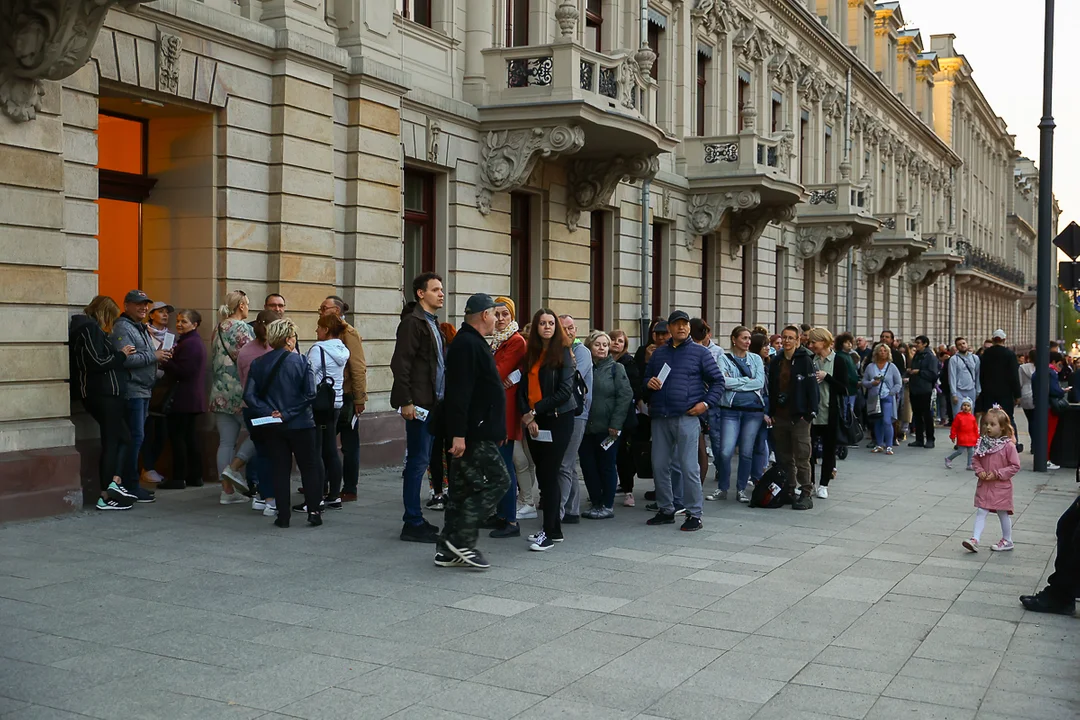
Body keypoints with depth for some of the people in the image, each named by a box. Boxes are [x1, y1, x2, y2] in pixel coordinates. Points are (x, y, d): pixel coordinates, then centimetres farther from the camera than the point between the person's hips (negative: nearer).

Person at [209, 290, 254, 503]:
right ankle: (234, 467, -6)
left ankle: (227, 490, 7)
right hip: (241, 392, -8)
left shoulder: (217, 330, 15)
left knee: (226, 442, 6)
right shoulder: (242, 328, -9)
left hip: (220, 394, 8)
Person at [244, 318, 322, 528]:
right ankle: (313, 511, 8)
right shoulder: (300, 361, -8)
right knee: (309, 468, 10)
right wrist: (288, 413, -12)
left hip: (272, 426, 3)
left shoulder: (258, 365, 1)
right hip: (300, 424, -3)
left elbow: (249, 395, -6)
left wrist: (268, 412, -9)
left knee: (280, 470, 10)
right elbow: (310, 394, -16)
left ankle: (283, 516, 10)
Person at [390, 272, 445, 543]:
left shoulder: (433, 323, 18)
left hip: (433, 403, 9)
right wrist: (406, 401, -20)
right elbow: (400, 364, -17)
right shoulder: (412, 322, -10)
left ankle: (414, 519, 21)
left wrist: (441, 399, 15)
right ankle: (413, 524, -1)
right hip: (419, 404, -9)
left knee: (421, 461, 13)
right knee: (418, 461, -6)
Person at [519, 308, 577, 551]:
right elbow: (523, 388, 7)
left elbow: (565, 390, -12)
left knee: (549, 475, -7)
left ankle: (550, 533, -1)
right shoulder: (530, 353, 11)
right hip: (534, 421, 5)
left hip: (558, 419, -5)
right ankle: (554, 529, 17)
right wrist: (526, 416, -9)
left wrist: (536, 410, -10)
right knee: (543, 475, 8)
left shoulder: (563, 352, -5)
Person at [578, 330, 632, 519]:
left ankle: (608, 505, 13)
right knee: (587, 466, 7)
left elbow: (625, 395, -7)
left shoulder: (616, 368, 0)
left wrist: (616, 423, -13)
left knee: (607, 466, 4)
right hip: (585, 426, 3)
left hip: (606, 427, -3)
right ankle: (595, 503, 19)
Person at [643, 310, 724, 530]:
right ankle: (665, 510, 20)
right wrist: (649, 384, 1)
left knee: (688, 467, -6)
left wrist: (707, 402, -8)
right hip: (660, 418, 5)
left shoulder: (699, 352, 4)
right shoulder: (659, 353, 16)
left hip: (687, 417, -5)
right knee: (659, 466, 7)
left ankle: (694, 514, 2)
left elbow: (718, 381, 4)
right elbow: (646, 378, 24)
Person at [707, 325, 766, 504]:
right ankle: (722, 489, 7)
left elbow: (760, 382, -4)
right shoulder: (724, 358, 3)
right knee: (725, 452, -9)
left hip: (753, 410, 2)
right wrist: (748, 380, -8)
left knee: (746, 452, 5)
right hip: (730, 410, -2)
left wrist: (735, 383, -8)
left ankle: (741, 489, 17)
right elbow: (724, 381, -12)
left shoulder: (756, 359, 10)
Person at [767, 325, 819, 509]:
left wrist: (810, 412, -13)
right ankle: (787, 492, 20)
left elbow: (812, 388, -8)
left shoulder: (805, 360, -5)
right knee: (784, 458, 11)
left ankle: (806, 494, 1)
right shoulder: (776, 361, 12)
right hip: (780, 416, 6)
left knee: (801, 458, -4)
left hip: (799, 417, -6)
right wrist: (771, 413, 9)